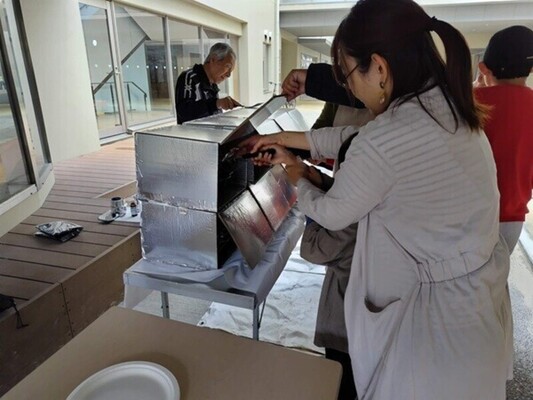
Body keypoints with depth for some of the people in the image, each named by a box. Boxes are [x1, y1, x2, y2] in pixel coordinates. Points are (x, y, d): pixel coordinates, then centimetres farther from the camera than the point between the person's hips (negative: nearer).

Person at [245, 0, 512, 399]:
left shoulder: (386, 139, -31)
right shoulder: (447, 105, -4)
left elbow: (332, 215, -13)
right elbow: (356, 139, 6)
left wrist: (298, 179, 7)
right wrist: (286, 138, 13)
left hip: (440, 309, -8)